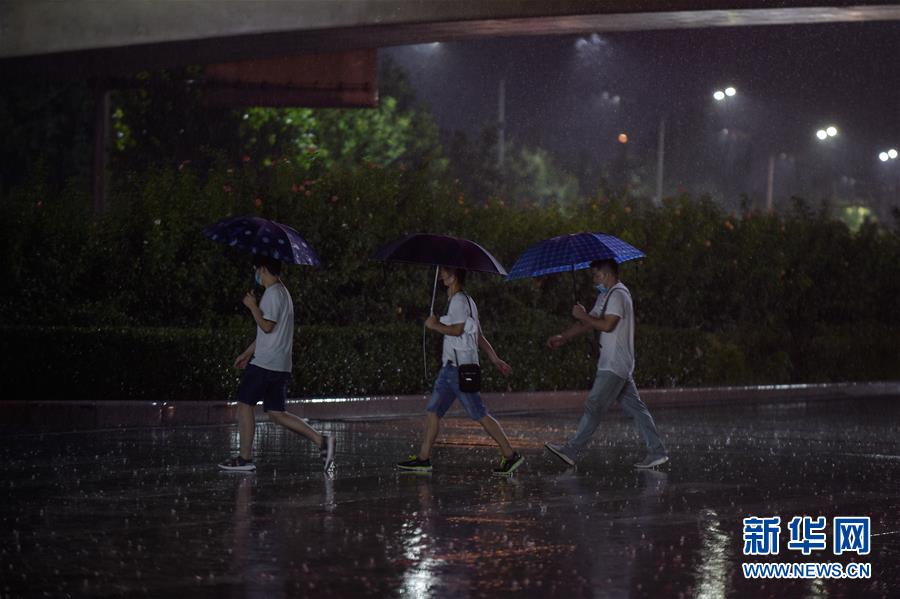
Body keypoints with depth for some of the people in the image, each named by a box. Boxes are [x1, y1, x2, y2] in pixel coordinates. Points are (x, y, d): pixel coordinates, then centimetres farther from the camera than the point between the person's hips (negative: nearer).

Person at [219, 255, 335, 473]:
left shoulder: (273, 293, -12)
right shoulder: (282, 292, 20)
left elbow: (267, 326, -20)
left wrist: (253, 306, -9)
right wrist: (247, 353, 29)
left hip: (265, 364, -9)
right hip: (280, 365, 9)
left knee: (244, 404, 0)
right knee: (276, 413, 8)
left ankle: (245, 458, 3)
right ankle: (321, 440, -2)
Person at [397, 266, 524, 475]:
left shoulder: (459, 300, -11)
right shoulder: (467, 301, 21)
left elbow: (457, 330, -21)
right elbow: (479, 336, 23)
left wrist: (435, 325, -8)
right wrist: (495, 358, 23)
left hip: (460, 367, -10)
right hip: (451, 366, 10)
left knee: (479, 414, -10)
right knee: (432, 411, 8)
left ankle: (510, 455, -9)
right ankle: (423, 459, 8)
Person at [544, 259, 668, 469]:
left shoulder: (618, 295, -12)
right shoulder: (605, 296, 20)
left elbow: (608, 325, -22)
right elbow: (589, 324, 20)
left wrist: (583, 316, -10)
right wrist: (563, 337, 10)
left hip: (614, 366, -10)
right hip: (621, 365, 10)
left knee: (594, 406, -7)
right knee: (635, 408, 7)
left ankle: (572, 450, -6)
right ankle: (657, 452, 5)